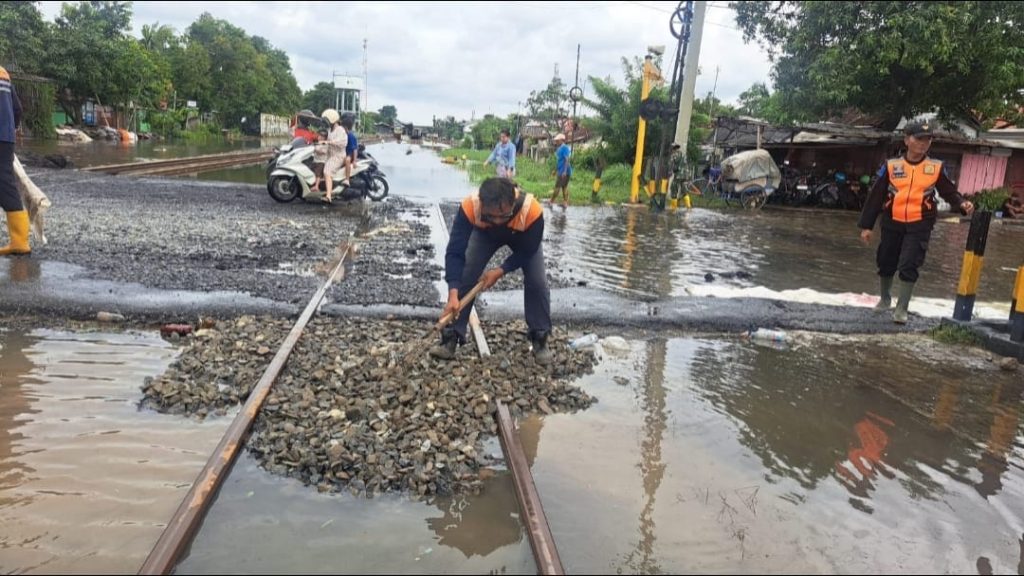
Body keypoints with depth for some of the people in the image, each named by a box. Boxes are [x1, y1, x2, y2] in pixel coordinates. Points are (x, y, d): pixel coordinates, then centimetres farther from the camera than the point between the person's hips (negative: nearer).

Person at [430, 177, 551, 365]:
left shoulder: (532, 210, -44)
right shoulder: (469, 207, -43)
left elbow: (527, 252, -25)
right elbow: (455, 252, -38)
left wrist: (500, 271, -33)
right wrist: (453, 294, -48)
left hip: (524, 238, -1)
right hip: (485, 234, 1)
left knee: (537, 282, -13)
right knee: (465, 277, -11)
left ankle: (540, 339, 6)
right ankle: (451, 338, 0)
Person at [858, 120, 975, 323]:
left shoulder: (936, 167, 1)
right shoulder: (891, 166, 0)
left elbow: (949, 192, 8)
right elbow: (875, 196, 1)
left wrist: (962, 204, -15)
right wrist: (866, 226, -1)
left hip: (919, 226, -1)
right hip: (892, 224, 1)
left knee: (909, 266, -8)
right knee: (886, 264, 13)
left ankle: (902, 308, 5)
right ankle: (885, 299, 38)